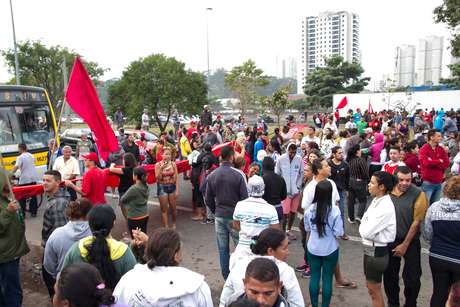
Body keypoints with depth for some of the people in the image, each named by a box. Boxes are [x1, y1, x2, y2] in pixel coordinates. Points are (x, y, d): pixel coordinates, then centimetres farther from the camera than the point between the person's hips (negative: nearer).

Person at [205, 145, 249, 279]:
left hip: (219, 216, 4)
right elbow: (244, 198, -11)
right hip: (235, 216, -4)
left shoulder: (211, 176, -1)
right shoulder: (237, 175, -14)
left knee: (223, 249, 12)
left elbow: (208, 199, 4)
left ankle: (227, 277, 22)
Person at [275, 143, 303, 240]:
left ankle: (288, 230, 29)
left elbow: (302, 173, 6)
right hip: (285, 191, -3)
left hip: (296, 190, 3)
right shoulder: (281, 159, -8)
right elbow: (277, 174, -1)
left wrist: (298, 185, -1)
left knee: (293, 212, 12)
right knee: (285, 212, -5)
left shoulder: (299, 159, -4)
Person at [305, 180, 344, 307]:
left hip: (313, 249, 2)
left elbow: (307, 229, 3)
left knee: (314, 277, 14)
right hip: (330, 250, -2)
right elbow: (339, 233, -15)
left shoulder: (309, 209, -10)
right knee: (327, 278, 11)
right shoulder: (335, 210, -19)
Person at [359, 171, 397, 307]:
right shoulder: (376, 200, 2)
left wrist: (363, 227, -7)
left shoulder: (385, 207, -25)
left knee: (374, 289, 10)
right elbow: (364, 223, 9)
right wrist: (365, 227, -10)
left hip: (377, 251, -9)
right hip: (369, 248, 9)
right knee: (370, 286, 24)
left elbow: (367, 232, -26)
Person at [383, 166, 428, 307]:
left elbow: (417, 222, -13)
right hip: (390, 240, 3)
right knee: (389, 274, 15)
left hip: (411, 242, -2)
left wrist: (405, 245, -11)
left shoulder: (418, 195, -14)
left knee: (412, 277, 8)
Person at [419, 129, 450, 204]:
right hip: (428, 183, -5)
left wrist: (432, 162, -11)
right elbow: (425, 162, -22)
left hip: (439, 183, 6)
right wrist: (439, 161, -7)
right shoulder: (424, 149, -7)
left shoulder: (441, 149, 10)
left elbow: (447, 164, 1)